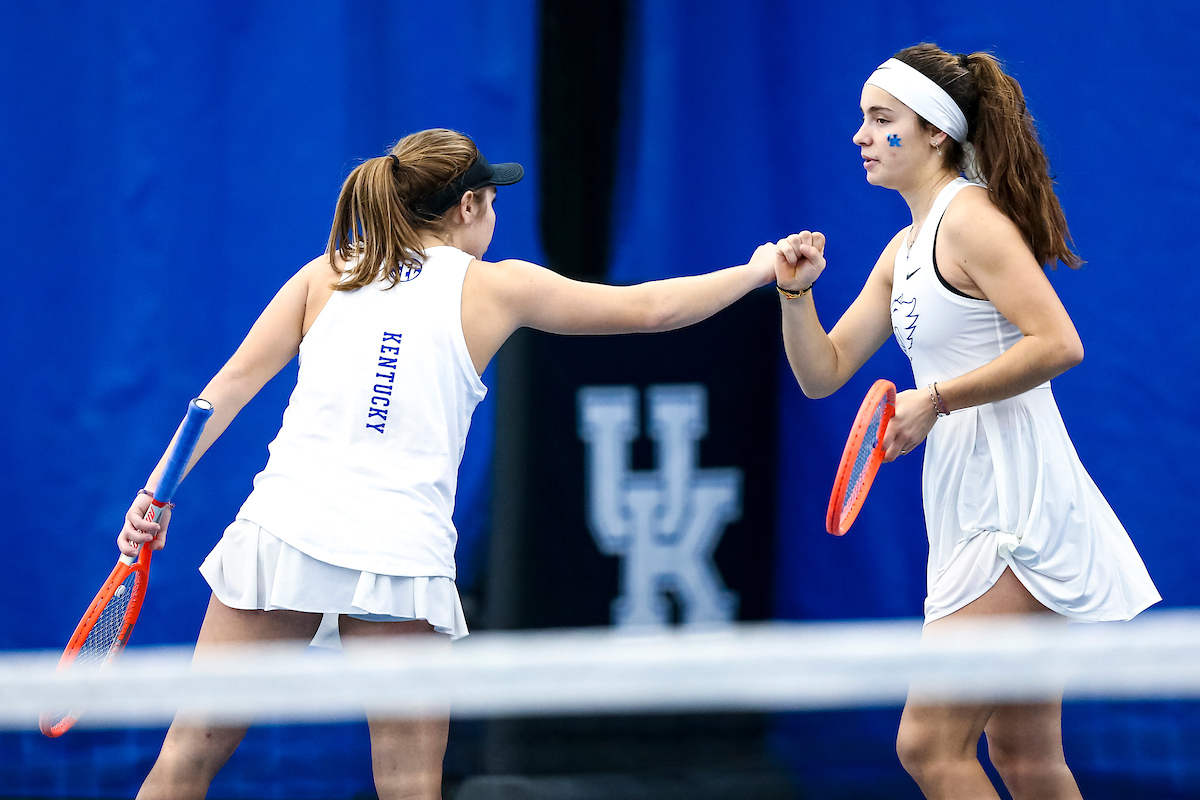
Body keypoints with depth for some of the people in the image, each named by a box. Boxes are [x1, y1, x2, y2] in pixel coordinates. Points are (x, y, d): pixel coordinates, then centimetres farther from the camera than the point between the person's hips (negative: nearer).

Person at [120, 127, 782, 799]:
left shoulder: (329, 273, 13)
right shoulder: (495, 287, 8)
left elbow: (235, 380, 5)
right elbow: (650, 308, 14)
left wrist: (158, 490, 5)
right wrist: (757, 270, 27)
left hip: (284, 529, 2)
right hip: (401, 555, -2)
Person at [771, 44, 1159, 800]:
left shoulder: (971, 219, -12)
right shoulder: (904, 250, 17)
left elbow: (1059, 343, -22)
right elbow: (823, 372, 18)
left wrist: (936, 400, -20)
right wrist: (796, 291, 1)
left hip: (1016, 508, -10)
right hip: (975, 510, 10)